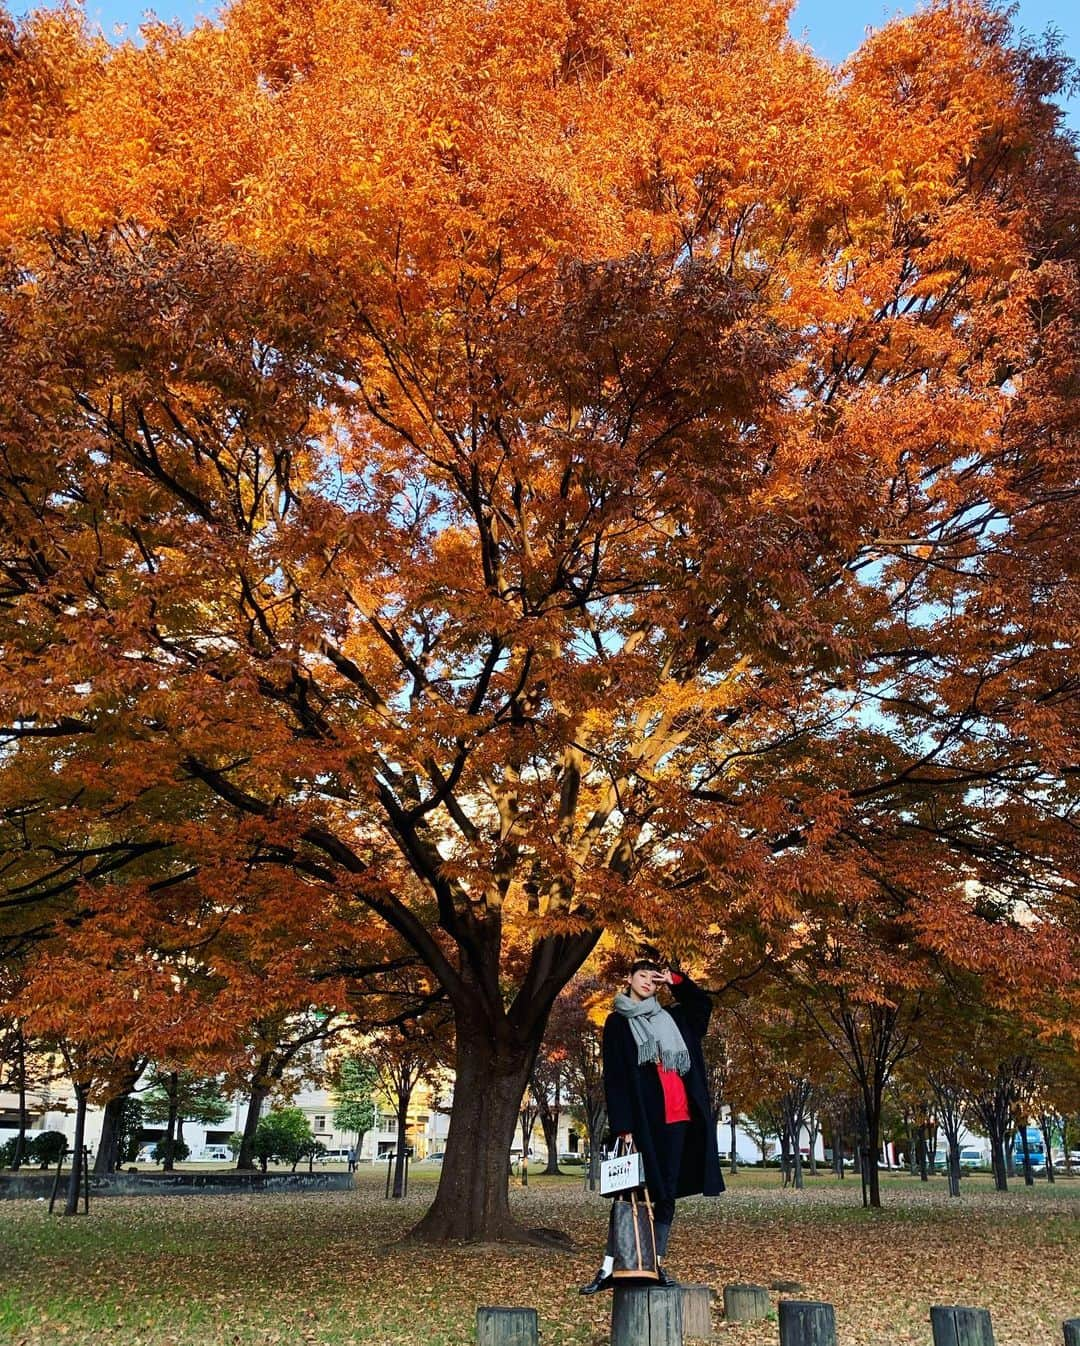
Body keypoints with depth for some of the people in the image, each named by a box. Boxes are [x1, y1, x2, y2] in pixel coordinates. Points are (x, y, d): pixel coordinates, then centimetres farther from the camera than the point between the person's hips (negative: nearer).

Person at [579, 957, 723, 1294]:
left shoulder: (671, 1018, 17)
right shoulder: (617, 1022, 4)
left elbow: (703, 1003, 27)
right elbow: (615, 1076, -3)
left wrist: (675, 980, 12)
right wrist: (622, 1124, -12)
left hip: (676, 1117, 5)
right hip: (641, 1116, -4)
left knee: (667, 1192, 6)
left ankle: (657, 1264, 13)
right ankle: (609, 1267, -1)